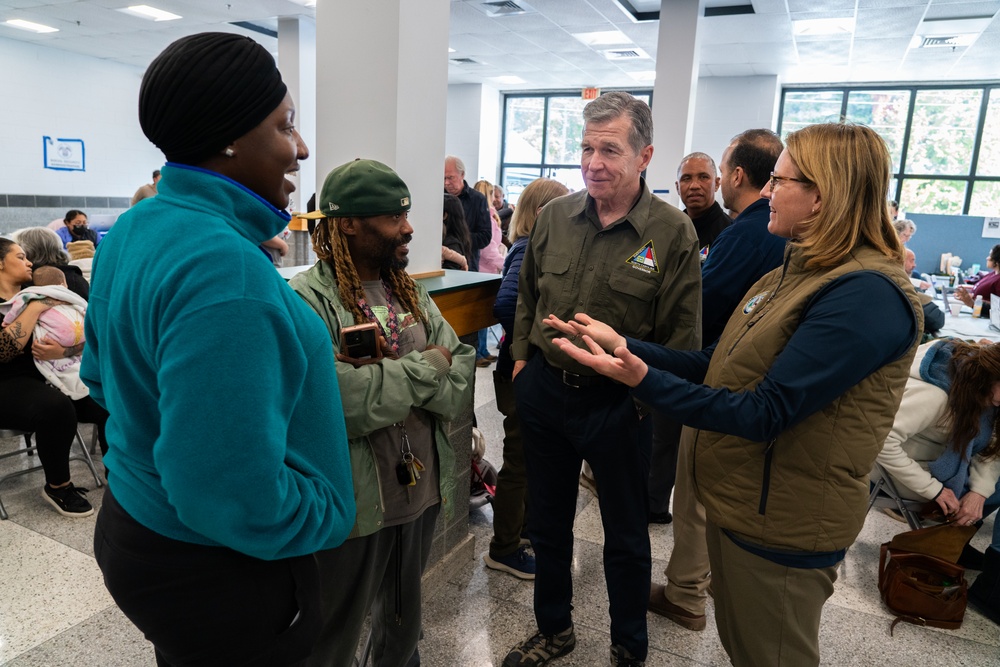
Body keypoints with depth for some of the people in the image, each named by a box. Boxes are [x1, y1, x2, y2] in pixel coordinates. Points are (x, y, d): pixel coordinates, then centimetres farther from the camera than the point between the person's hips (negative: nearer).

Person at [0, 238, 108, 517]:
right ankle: (58, 487, -13)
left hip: (53, 373, 5)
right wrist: (35, 308, -17)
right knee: (56, 407, -34)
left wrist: (63, 351, -19)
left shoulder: (38, 293, 11)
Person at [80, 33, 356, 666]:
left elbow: (104, 374, 12)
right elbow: (233, 496, -33)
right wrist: (333, 518, -16)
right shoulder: (224, 267, -30)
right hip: (220, 573, -8)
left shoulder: (135, 230, 0)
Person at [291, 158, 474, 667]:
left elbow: (463, 377, -1)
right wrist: (424, 369, -17)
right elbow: (332, 401, -29)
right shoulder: (307, 300, -16)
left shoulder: (410, 292, 6)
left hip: (422, 489, 6)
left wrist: (389, 378, -18)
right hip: (353, 504, -6)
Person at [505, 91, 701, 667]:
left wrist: (645, 392, -12)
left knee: (626, 536, 15)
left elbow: (680, 335, -9)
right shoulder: (555, 217, 1)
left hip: (619, 405, -4)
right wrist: (523, 356, 7)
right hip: (544, 391, 5)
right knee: (548, 522, 20)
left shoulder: (673, 232, -12)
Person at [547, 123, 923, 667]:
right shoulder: (797, 271, 5)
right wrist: (623, 346, -1)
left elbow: (763, 414, -29)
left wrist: (643, 379, -37)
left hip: (779, 525, -8)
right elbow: (716, 365, 5)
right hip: (735, 500, 8)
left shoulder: (866, 295, -25)